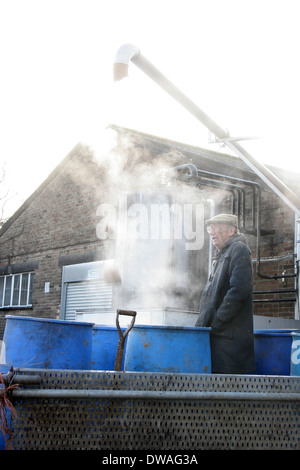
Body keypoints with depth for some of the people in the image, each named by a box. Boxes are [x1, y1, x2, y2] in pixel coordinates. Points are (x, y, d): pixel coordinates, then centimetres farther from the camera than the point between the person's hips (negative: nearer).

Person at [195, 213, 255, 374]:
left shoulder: (239, 249, -6)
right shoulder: (220, 255, 23)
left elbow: (239, 290, -18)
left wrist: (217, 322, -18)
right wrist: (203, 323, 17)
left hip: (229, 336, -9)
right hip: (217, 333, 9)